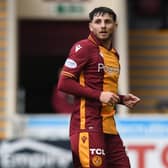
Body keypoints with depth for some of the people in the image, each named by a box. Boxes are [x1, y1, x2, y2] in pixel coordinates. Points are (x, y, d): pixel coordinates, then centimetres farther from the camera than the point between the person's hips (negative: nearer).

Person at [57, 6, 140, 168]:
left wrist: (121, 99, 10)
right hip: (88, 123, -8)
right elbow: (64, 83, -13)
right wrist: (99, 95, -16)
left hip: (108, 125, 8)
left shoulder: (114, 54, 18)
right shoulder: (83, 47, -6)